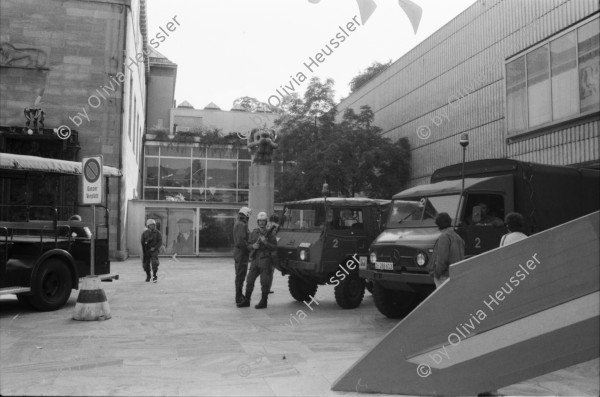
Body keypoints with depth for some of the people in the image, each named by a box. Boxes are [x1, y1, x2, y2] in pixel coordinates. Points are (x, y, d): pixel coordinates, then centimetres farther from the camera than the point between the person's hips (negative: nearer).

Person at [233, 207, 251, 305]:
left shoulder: (237, 223, 15)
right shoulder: (242, 225, -18)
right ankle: (239, 298, 0)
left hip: (237, 251, 11)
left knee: (240, 274, 19)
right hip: (242, 252, -11)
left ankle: (239, 295, 30)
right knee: (241, 275, -5)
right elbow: (241, 241, -26)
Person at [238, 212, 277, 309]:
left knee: (265, 282, -1)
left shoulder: (270, 233, -2)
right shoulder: (254, 232, 10)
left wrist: (265, 242, -20)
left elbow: (275, 247, -6)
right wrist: (253, 246, -10)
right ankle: (246, 300, 16)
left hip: (265, 259, -4)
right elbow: (248, 245, 12)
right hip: (255, 259, 5)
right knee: (249, 280, 6)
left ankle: (263, 301, 8)